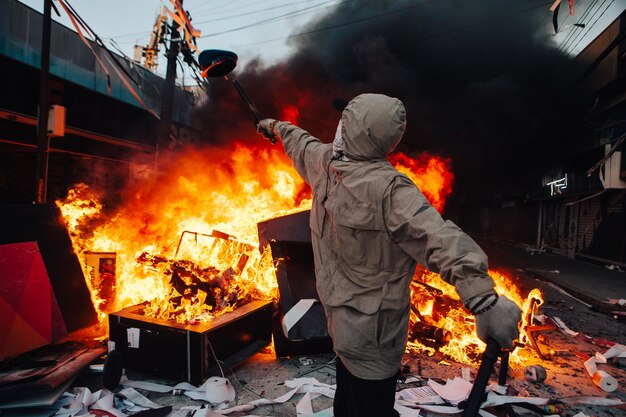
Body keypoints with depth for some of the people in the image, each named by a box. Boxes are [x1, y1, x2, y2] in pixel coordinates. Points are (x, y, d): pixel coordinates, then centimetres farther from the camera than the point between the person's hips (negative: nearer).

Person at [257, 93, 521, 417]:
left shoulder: (324, 160, -7)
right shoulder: (390, 189, -26)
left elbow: (301, 144, 15)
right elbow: (438, 239, -40)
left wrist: (276, 126, 36)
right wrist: (481, 295, -46)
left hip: (337, 314, 5)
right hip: (370, 328, -5)